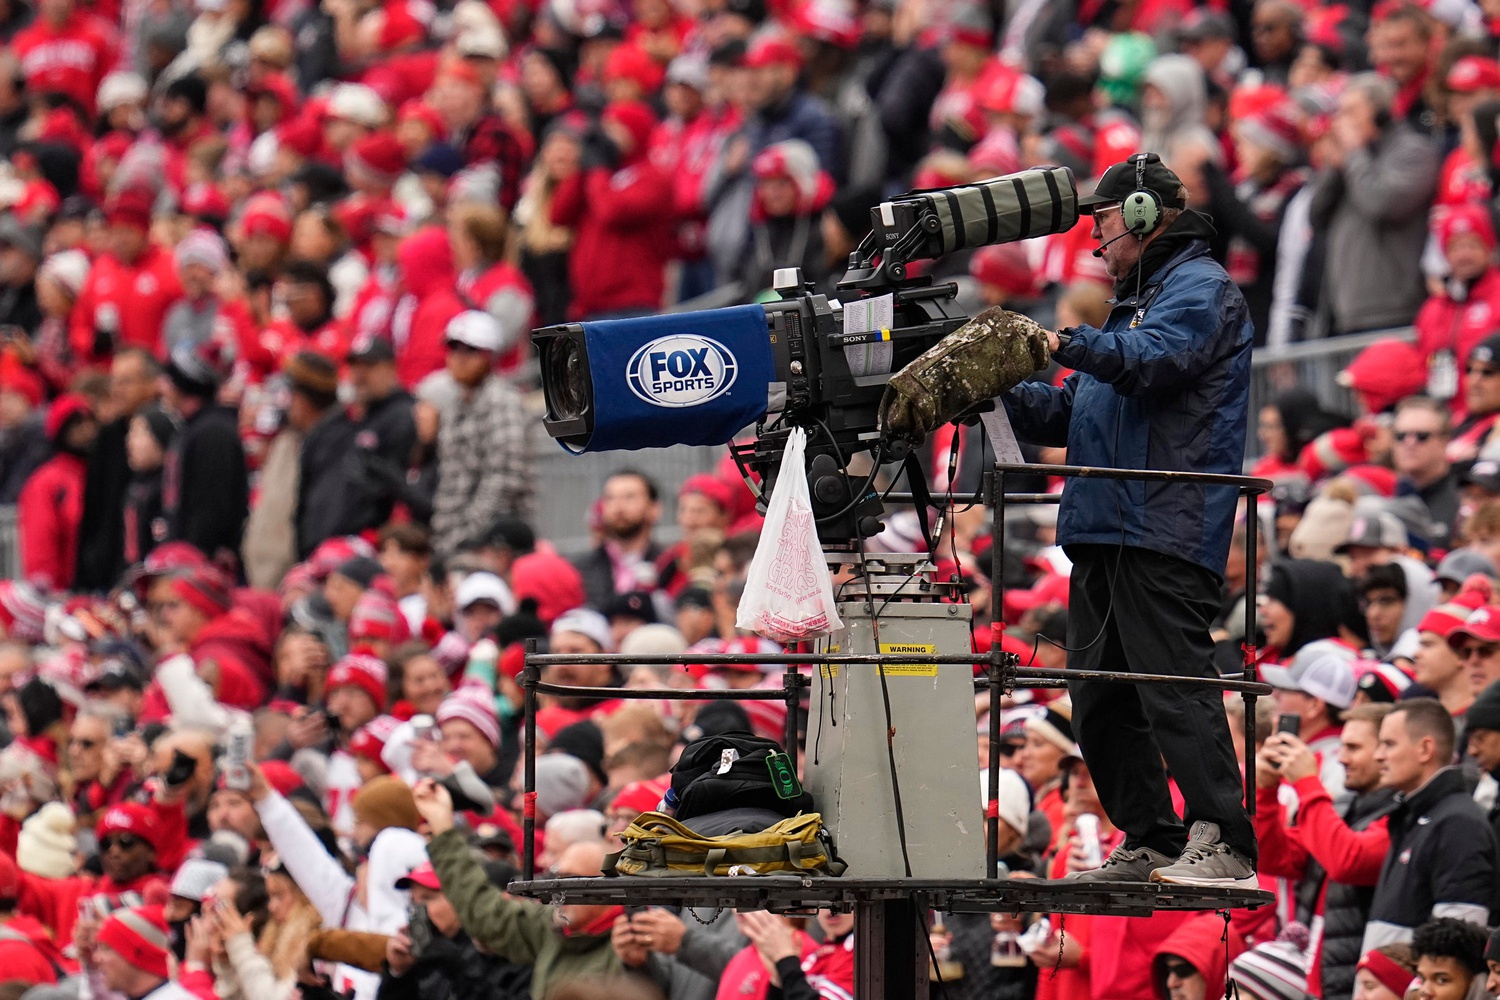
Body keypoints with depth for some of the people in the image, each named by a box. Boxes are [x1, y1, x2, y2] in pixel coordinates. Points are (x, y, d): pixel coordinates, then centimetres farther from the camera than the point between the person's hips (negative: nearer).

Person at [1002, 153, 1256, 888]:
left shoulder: (1200, 288, -1)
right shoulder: (1135, 300, 29)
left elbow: (1153, 358, -22)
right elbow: (1073, 414, 31)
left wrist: (1067, 343, -21)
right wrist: (1001, 393, 18)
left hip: (1166, 528, -10)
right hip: (1103, 532, 10)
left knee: (1175, 686, -15)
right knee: (1101, 703, 8)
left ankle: (1222, 842, -17)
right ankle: (1149, 843, 12)